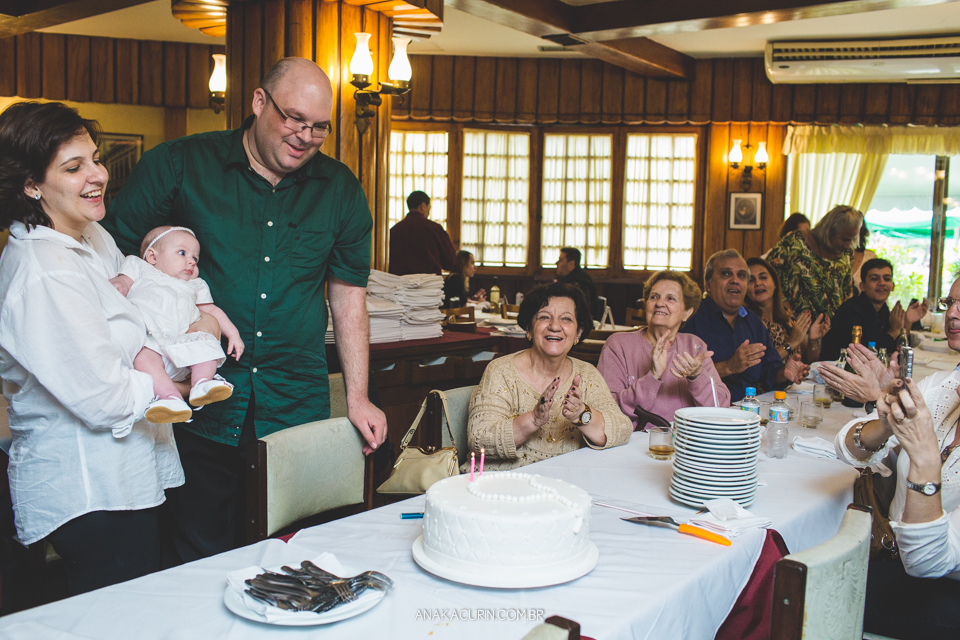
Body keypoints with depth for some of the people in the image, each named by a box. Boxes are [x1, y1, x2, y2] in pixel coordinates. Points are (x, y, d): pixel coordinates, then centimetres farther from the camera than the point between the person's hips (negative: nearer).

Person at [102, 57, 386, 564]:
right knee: (201, 563, 7)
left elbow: (348, 293, 12)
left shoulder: (340, 190, 7)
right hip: (199, 405, -2)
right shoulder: (178, 165, -1)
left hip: (297, 407, 2)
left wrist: (358, 398, 9)